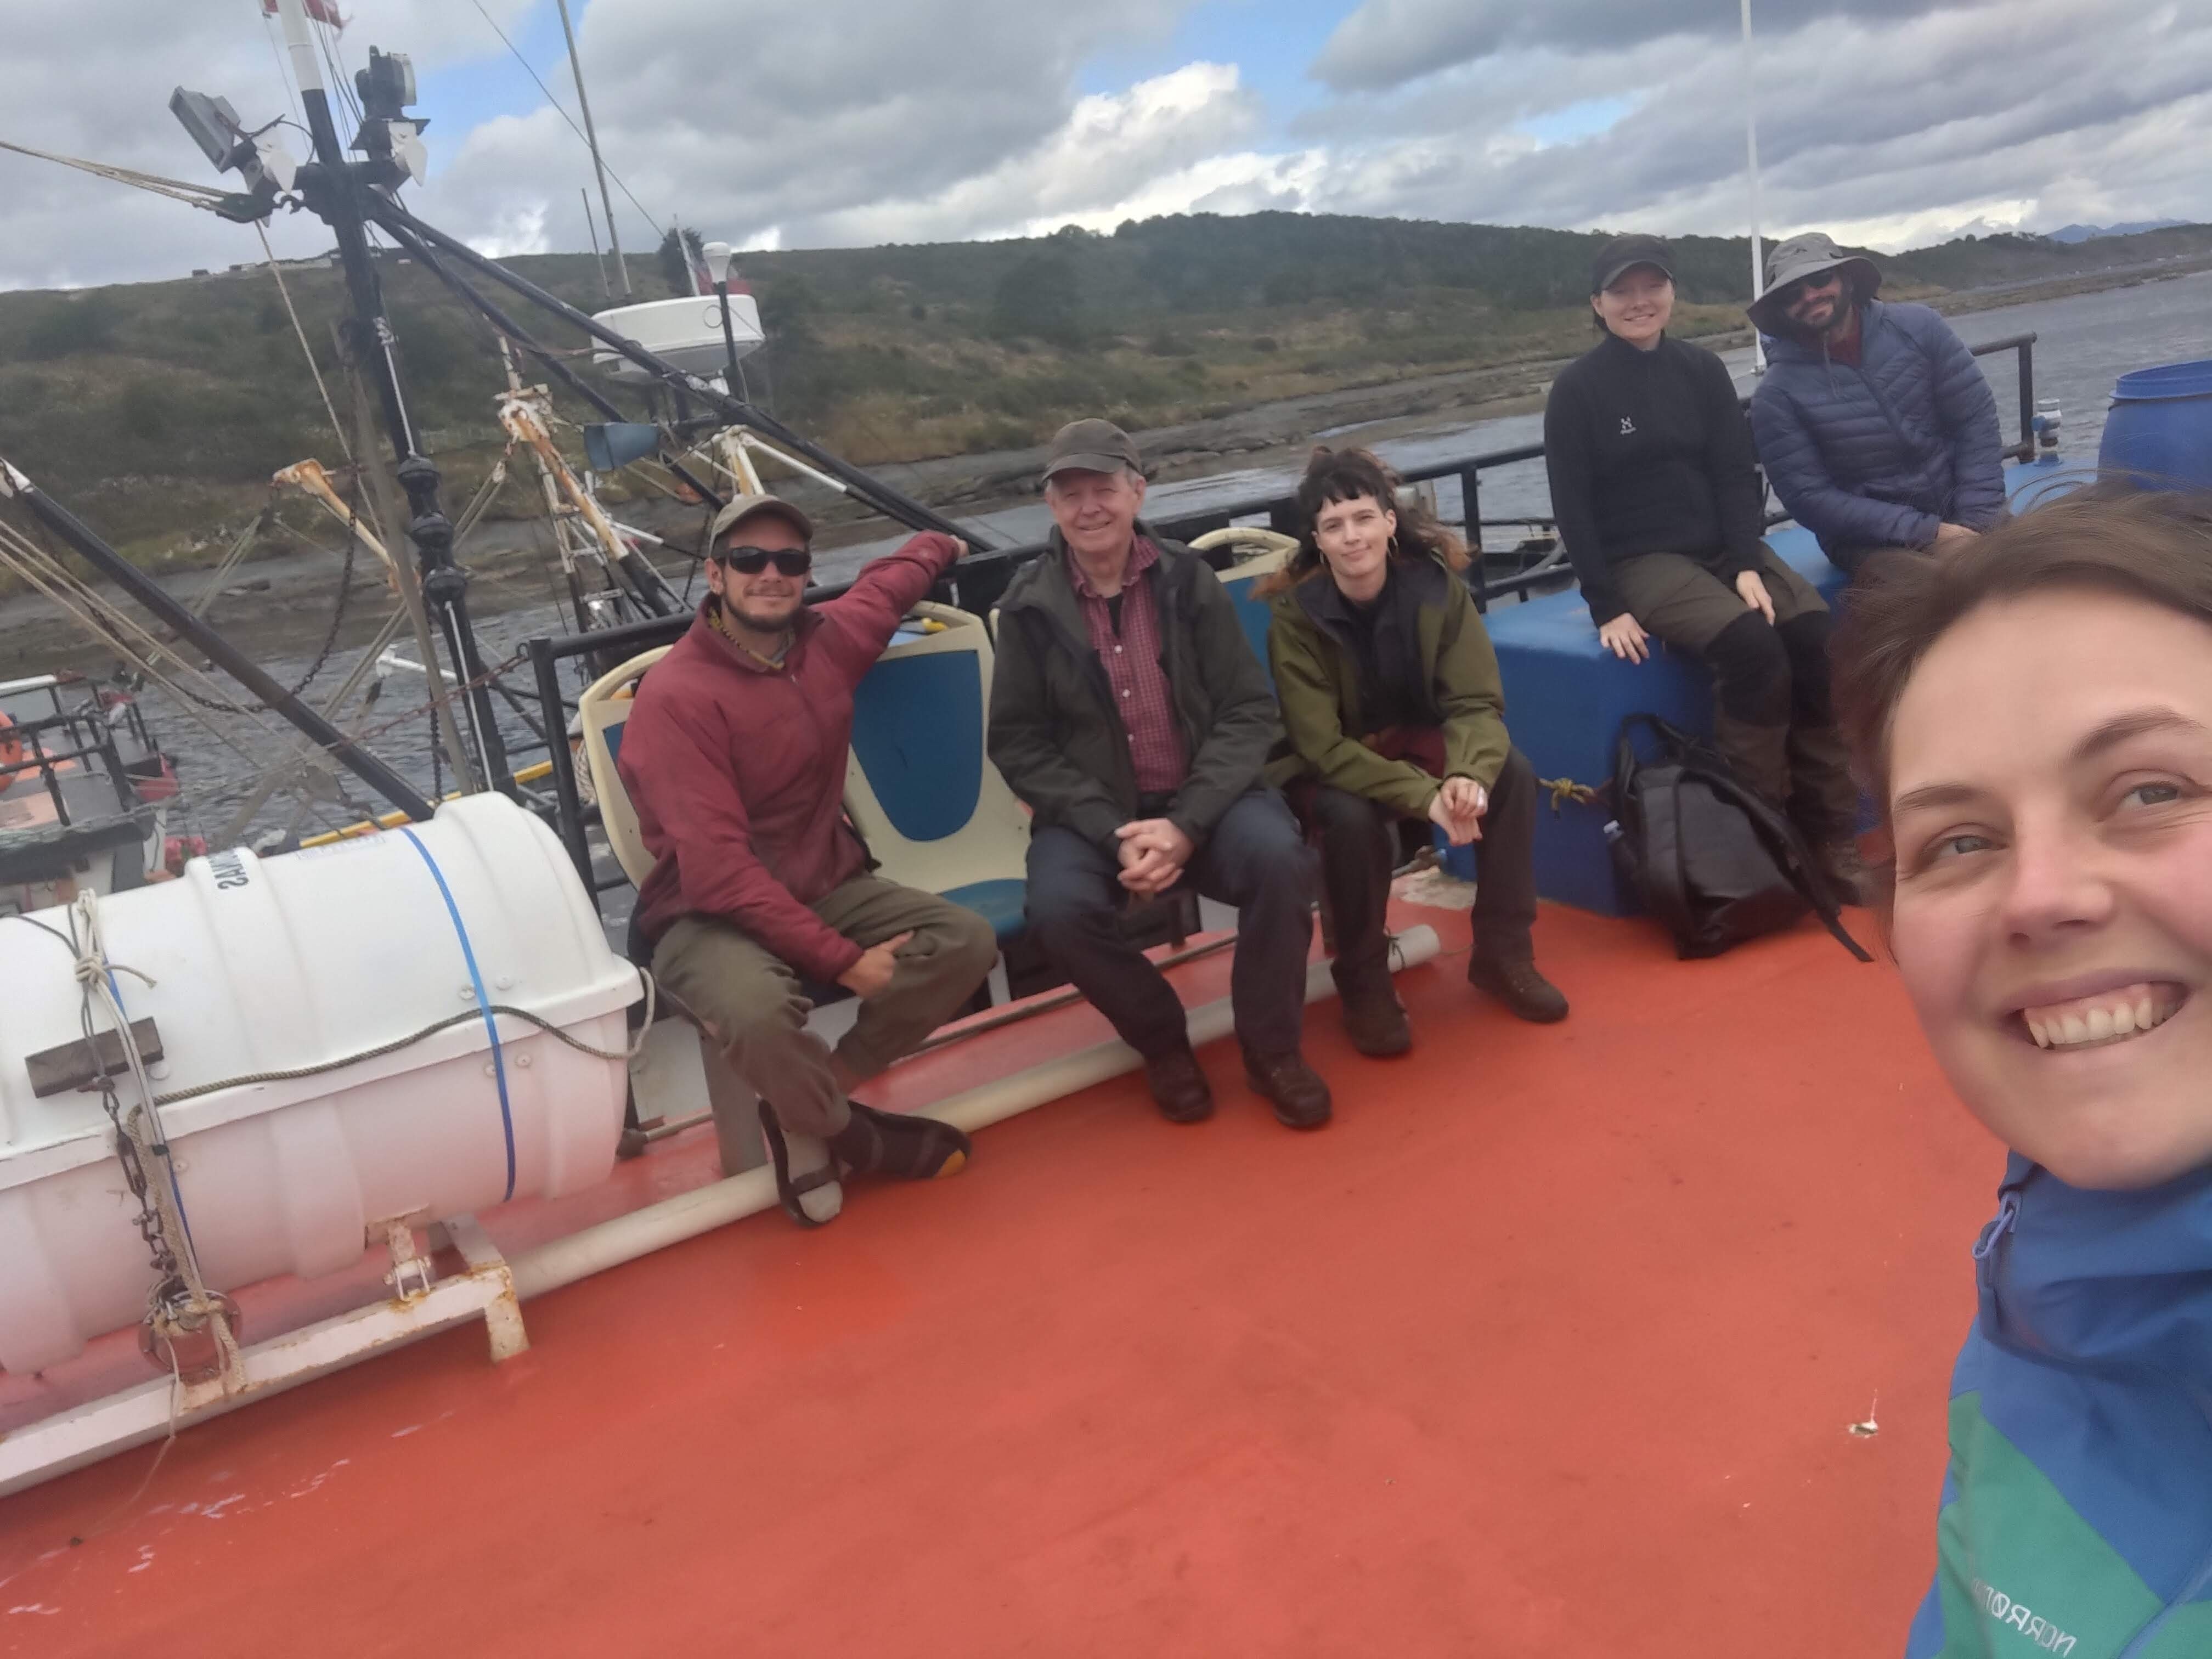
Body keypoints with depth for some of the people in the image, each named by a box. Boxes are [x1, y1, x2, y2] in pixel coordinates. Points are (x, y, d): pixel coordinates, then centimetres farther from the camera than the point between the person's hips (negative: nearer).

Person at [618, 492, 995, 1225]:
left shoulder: (828, 640, -1)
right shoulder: (677, 696, -20)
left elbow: (887, 582, 26)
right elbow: (718, 871, -25)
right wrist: (841, 959, -26)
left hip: (828, 886, 7)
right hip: (709, 916, -6)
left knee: (966, 941, -13)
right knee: (757, 1009, -38)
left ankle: (811, 1098, -4)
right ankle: (854, 1135, -5)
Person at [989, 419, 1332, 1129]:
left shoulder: (1189, 580, -1)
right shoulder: (1029, 607, -2)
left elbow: (1249, 712, -3)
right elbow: (1018, 744, -1)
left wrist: (1187, 823, -19)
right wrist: (1111, 831, -16)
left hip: (1201, 800, 1)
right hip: (1092, 812, 0)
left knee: (1279, 857, -29)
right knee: (1059, 909, -30)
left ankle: (1271, 1047, -4)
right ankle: (1163, 1042, 0)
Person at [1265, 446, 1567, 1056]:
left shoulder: (1436, 585, -14)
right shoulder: (1296, 616, -22)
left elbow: (1477, 702, -16)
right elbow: (1322, 746, -25)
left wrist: (1467, 774, -39)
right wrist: (1423, 796, -36)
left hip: (1419, 742, 3)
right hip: (1332, 766, -3)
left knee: (1513, 772, -23)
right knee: (1353, 817, -36)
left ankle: (1502, 953, -5)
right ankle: (1364, 984, -12)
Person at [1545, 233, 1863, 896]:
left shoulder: (1702, 370, 9)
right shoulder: (1577, 388, -4)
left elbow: (1737, 476, 5)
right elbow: (1573, 507, -7)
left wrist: (1748, 564, -11)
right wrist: (1607, 608, -14)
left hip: (1724, 546, 4)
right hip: (1642, 562, -4)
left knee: (1817, 634, -21)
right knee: (1752, 645, -30)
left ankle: (1827, 835, -16)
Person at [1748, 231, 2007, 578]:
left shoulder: (1918, 328, -1)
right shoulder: (1777, 394, -9)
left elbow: (1977, 420, 0)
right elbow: (1809, 498, -12)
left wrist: (1974, 522, -12)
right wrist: (1928, 534, -17)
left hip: (1959, 511, 3)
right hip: (1873, 541, -3)